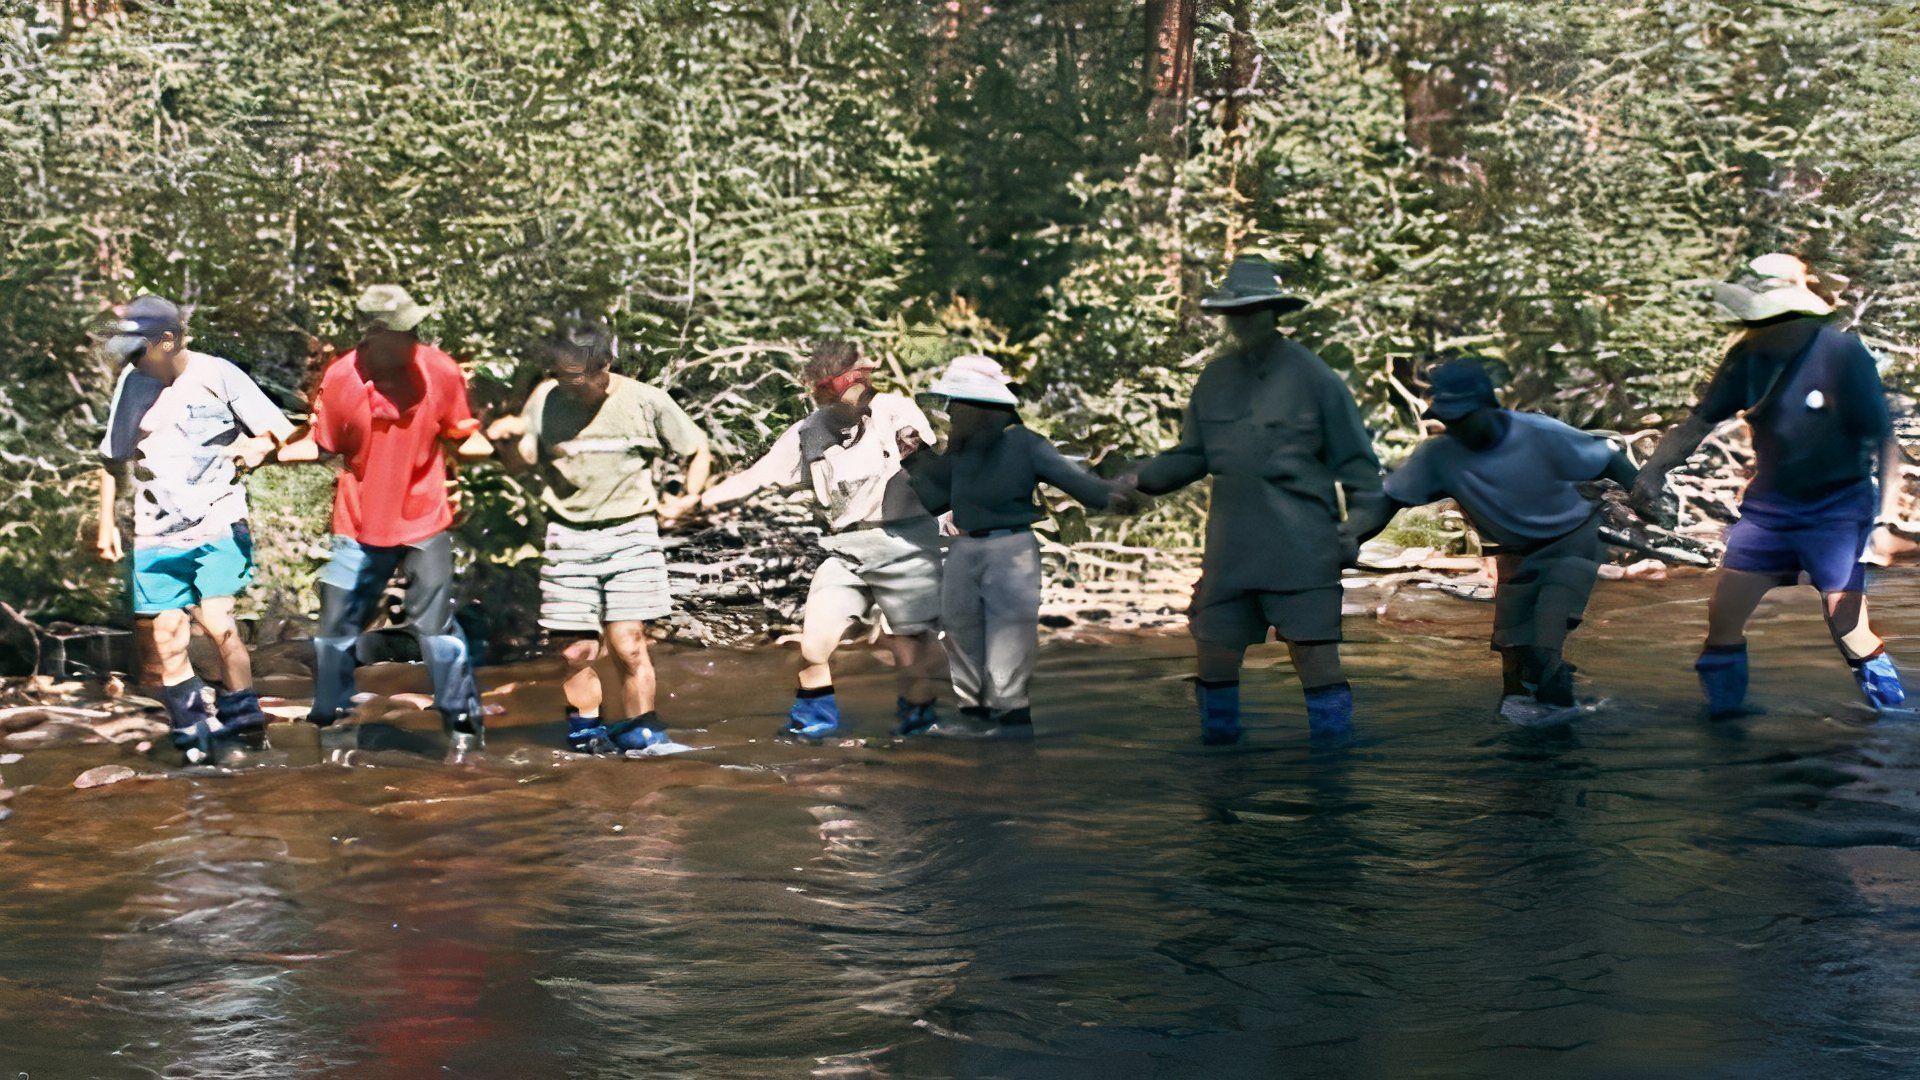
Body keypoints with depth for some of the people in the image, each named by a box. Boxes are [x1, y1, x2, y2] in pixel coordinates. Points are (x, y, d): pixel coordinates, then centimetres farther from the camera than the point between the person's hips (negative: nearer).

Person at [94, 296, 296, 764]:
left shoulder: (218, 376, -6)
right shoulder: (132, 383, 5)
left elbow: (284, 433, -3)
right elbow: (113, 459, 17)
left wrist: (257, 447, -24)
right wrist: (107, 522, 14)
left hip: (218, 527, -4)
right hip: (156, 535, 4)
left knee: (217, 622, -17)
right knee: (165, 639, 0)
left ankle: (242, 719, 0)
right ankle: (195, 733, 14)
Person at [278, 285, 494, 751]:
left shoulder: (440, 371, -10)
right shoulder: (339, 378, -11)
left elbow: (464, 439, -1)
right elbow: (322, 445, 1)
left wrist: (500, 447, -20)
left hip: (424, 524, -1)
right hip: (360, 526, 1)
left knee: (436, 625, 0)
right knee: (336, 625, 9)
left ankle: (462, 718, 17)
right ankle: (327, 718, 29)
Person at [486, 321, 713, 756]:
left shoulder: (646, 401, -3)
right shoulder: (546, 399, 2)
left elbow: (697, 450, 9)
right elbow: (520, 460, 0)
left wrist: (689, 498, -3)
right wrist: (506, 439, -21)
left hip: (629, 535, -2)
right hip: (568, 536, 2)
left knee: (627, 643, -8)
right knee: (577, 650, 1)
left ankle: (638, 732, 8)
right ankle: (585, 729, 21)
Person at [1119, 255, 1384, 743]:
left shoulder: (1313, 376, -2)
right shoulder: (1214, 379, 11)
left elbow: (1355, 462, 1)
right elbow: (1190, 456, 15)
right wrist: (1136, 481, 0)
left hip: (1302, 551, -5)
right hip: (1230, 551, 5)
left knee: (1315, 654, -6)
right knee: (1215, 653, 9)